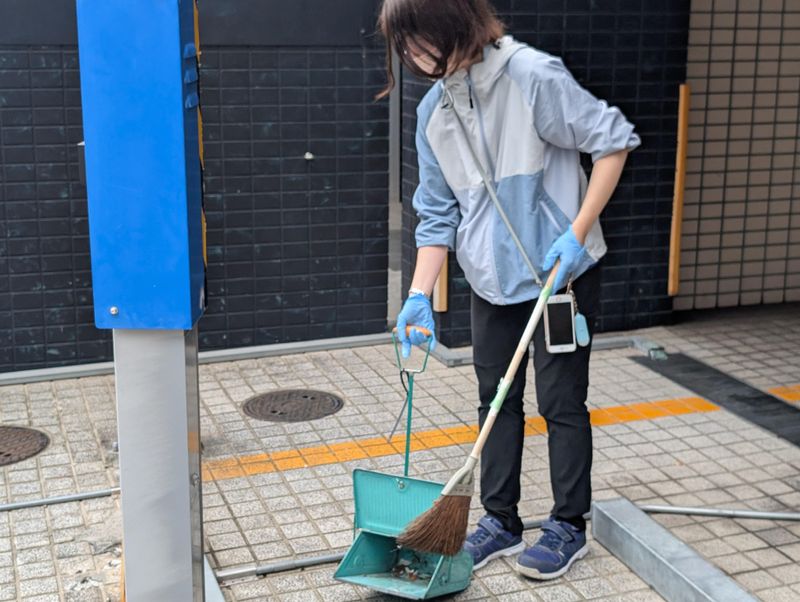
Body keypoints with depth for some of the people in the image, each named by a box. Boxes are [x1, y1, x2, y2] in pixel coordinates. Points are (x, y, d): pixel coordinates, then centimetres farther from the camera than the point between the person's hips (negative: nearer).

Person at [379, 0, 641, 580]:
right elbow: (439, 214, 4)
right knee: (497, 399, 13)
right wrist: (420, 295, -5)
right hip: (493, 278, 6)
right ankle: (501, 520, 27)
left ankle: (569, 526, 21)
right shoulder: (433, 112, -1)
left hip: (562, 272, -6)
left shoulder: (534, 75, -20)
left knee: (561, 400, 4)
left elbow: (614, 140, -15)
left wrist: (577, 234, -20)